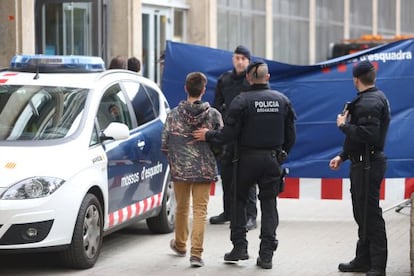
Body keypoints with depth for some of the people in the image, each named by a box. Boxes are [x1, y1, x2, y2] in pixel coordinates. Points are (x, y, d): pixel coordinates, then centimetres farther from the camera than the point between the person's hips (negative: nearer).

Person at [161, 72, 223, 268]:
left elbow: (165, 144, -4)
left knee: (182, 208, 19)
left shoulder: (174, 114, -6)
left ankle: (180, 245, 38)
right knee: (200, 211, 2)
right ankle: (196, 253, -6)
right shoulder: (213, 114, -8)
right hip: (204, 169, -1)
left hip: (180, 169, 2)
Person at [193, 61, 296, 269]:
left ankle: (239, 246, 9)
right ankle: (266, 254, 4)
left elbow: (229, 134, -13)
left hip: (247, 159, -3)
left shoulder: (242, 101, -9)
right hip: (272, 160, 3)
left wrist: (208, 135, 2)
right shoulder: (282, 100, 5)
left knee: (239, 200, 13)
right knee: (269, 205, 7)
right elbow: (290, 136, 9)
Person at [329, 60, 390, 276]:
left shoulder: (369, 103, -18)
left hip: (368, 165, -11)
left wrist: (344, 125, -16)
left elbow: (368, 135, -29)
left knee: (370, 215, -8)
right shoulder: (374, 98, 17)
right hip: (363, 163, 11)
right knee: (363, 214, 17)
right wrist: (342, 156, 19)